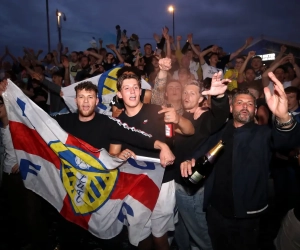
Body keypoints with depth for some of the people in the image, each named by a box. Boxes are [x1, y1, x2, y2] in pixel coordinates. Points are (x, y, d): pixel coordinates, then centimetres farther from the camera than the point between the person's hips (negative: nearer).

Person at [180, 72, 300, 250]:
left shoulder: (263, 134, -5)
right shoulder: (220, 133, 7)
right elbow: (201, 154, 6)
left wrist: (284, 117, -46)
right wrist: (190, 161, -19)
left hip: (245, 215, -3)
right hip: (215, 211, 3)